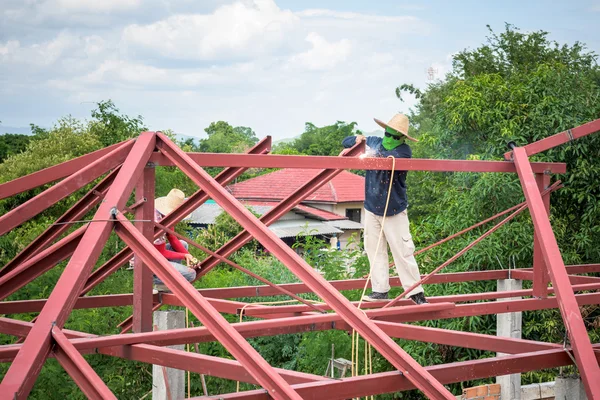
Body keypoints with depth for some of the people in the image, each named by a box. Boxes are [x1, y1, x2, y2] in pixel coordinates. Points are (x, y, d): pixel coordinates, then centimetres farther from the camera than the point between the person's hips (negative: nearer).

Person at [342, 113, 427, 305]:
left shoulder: (404, 151, -10)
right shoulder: (374, 142, 5)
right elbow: (345, 142, 13)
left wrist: (375, 157, -45)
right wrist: (357, 139, -8)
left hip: (394, 210, -5)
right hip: (372, 208, 5)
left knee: (403, 251, -6)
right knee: (375, 250, 6)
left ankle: (415, 292, 1)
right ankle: (380, 290, 12)